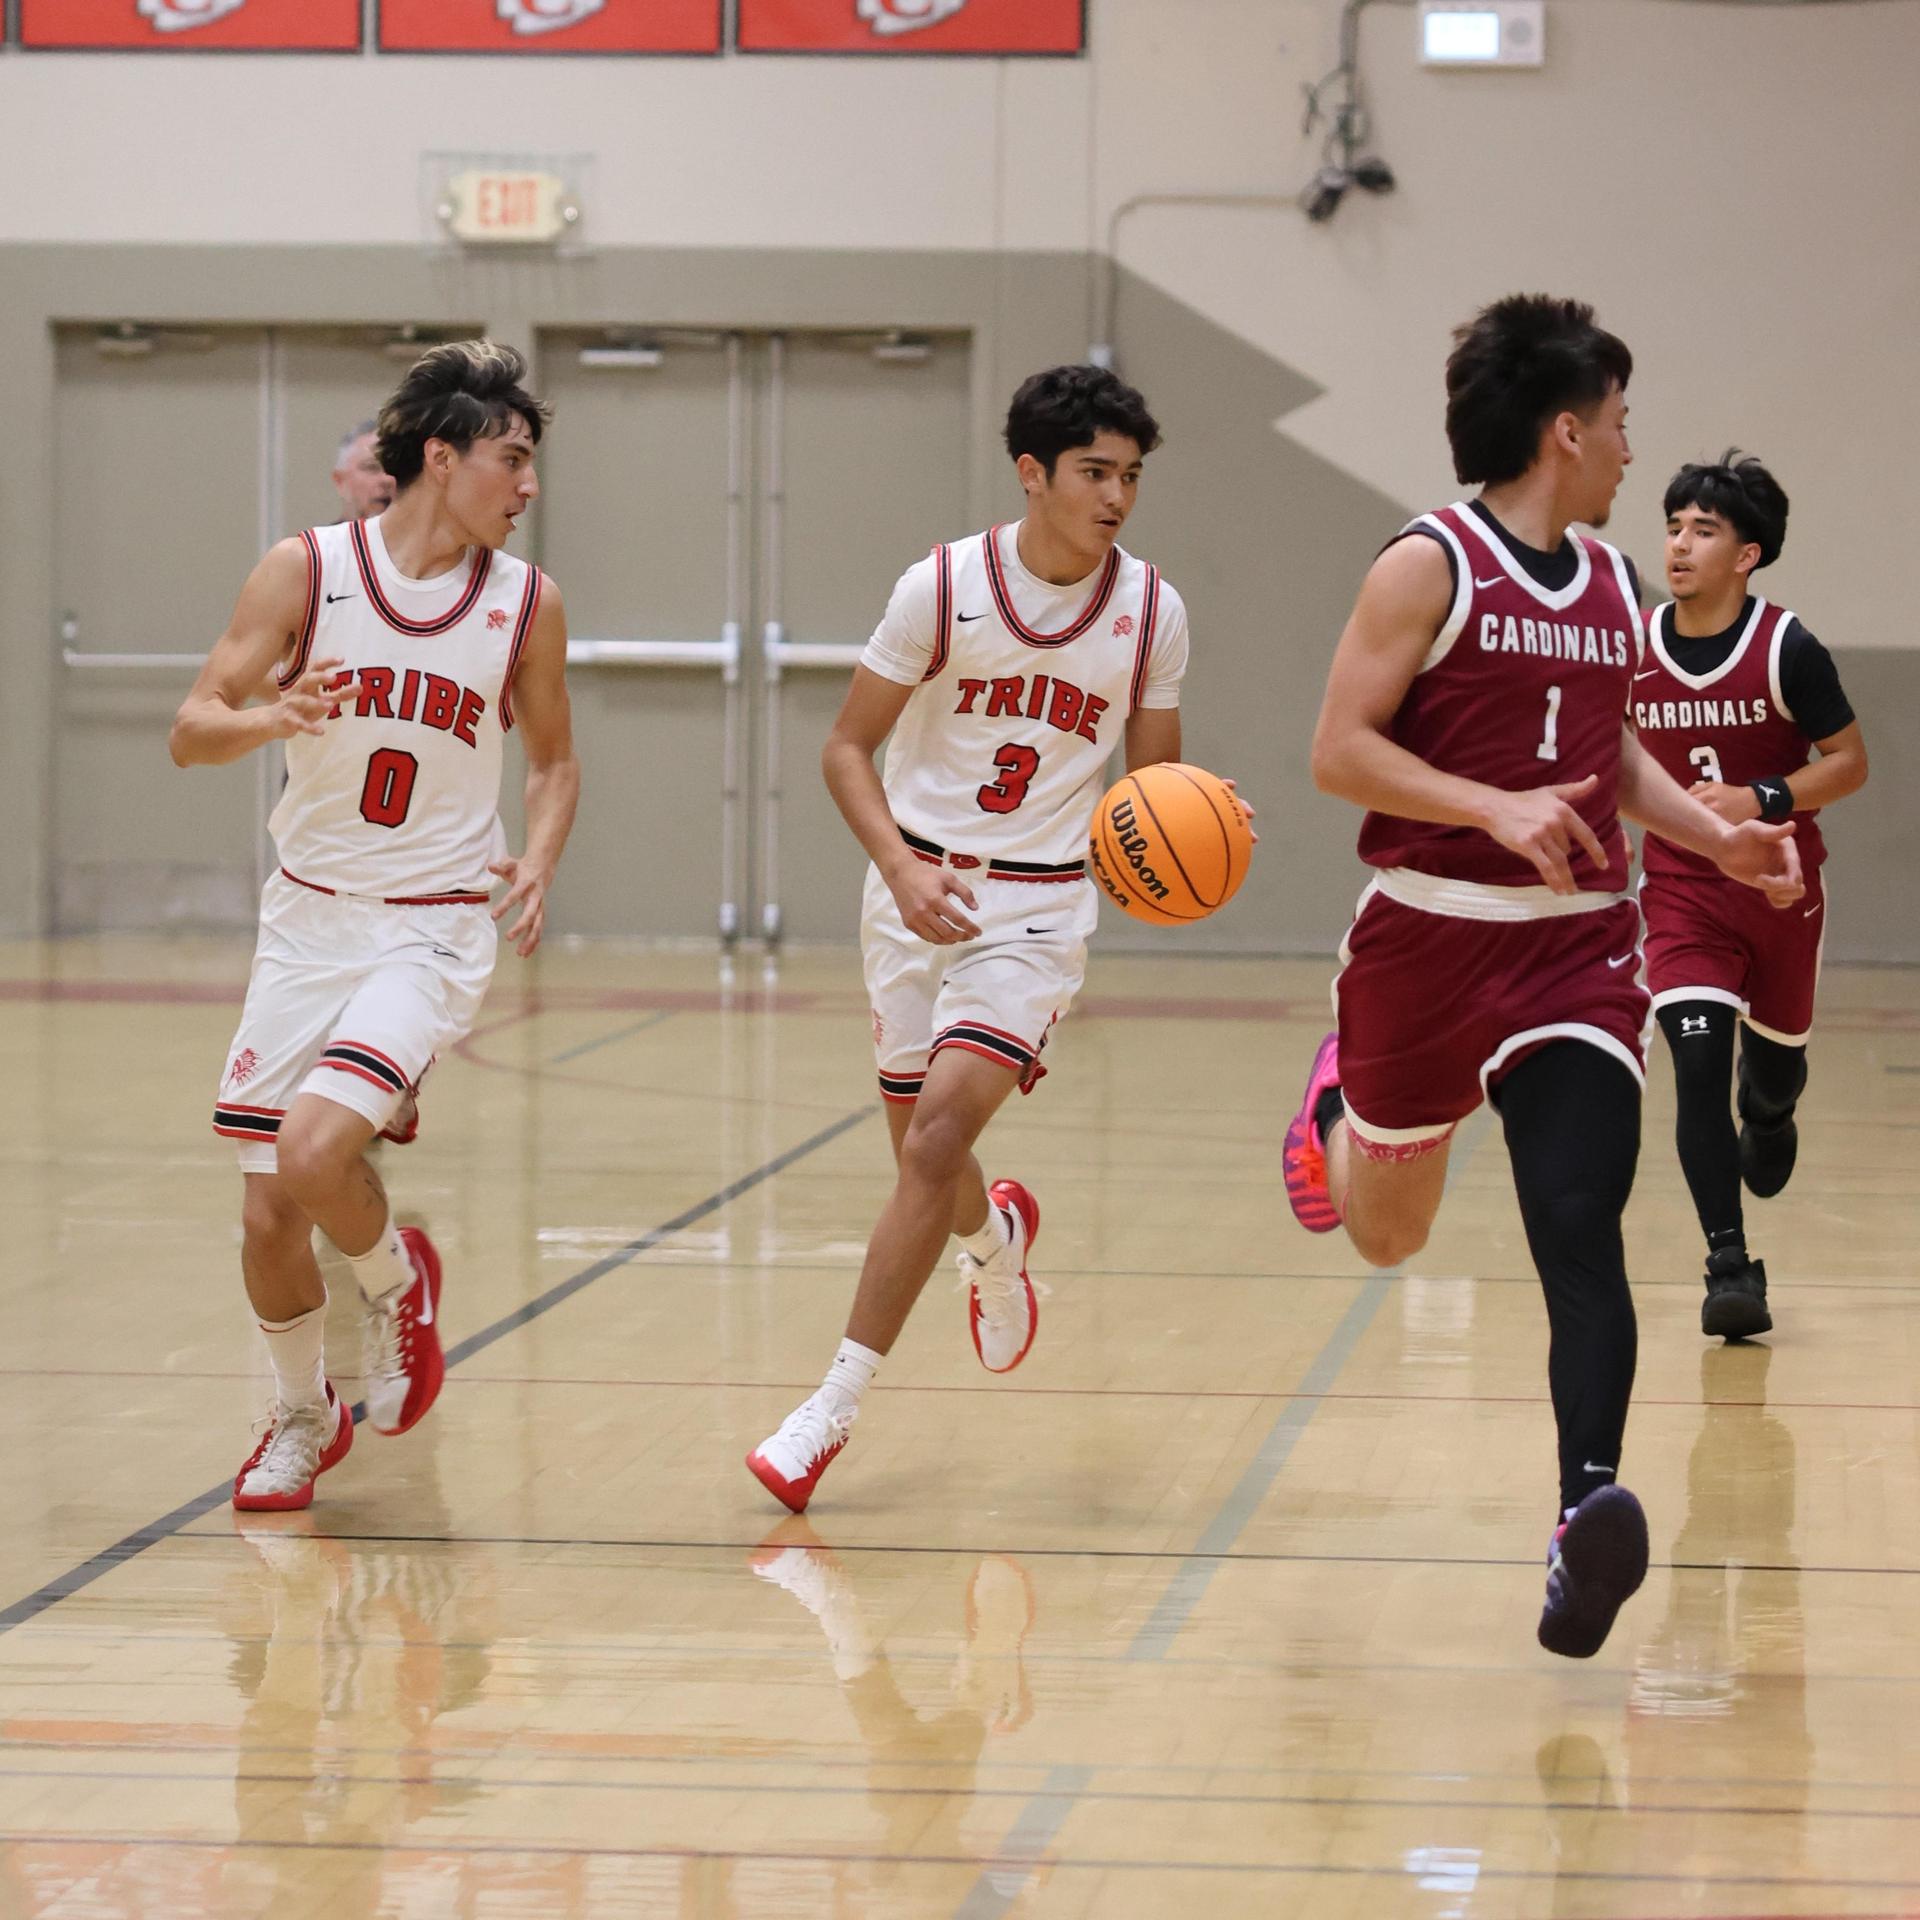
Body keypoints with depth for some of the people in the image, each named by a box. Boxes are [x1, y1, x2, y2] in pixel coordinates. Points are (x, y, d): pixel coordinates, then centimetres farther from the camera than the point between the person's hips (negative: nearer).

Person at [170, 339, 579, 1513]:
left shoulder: (526, 602, -3)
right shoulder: (307, 570, -6)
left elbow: (556, 759, 12)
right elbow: (191, 732, -8)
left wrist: (539, 863, -8)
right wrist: (271, 718, -30)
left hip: (434, 933, -1)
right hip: (307, 920, 2)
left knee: (314, 1152, -24)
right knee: (269, 1218, 3)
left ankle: (399, 1281, 8)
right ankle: (304, 1417, 30)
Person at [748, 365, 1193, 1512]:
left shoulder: (1151, 610, -3)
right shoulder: (944, 587, -9)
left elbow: (1155, 775, 9)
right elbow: (848, 746, -3)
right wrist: (902, 869, -19)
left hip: (1041, 910, -1)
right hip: (923, 890, 1)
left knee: (937, 1138, -18)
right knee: (924, 1157, 10)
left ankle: (836, 1407, -13)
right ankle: (998, 1243, 49)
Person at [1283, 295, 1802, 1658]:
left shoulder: (1613, 585, 11)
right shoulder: (1430, 567, -8)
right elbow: (1340, 749, -14)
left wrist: (1718, 839, 11)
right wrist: (1497, 809, -25)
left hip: (1580, 948, 3)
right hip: (1431, 934, -3)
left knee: (1579, 1229, -15)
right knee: (1390, 1234, 16)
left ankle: (1588, 1514, -24)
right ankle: (1337, 1109, 51)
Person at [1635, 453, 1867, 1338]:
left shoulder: (1788, 650, -15)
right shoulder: (1632, 650, -5)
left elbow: (1850, 762, -10)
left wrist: (1762, 800, -23)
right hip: (1682, 892, 1)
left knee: (1776, 1052, 19)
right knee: (1699, 1066, -16)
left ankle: (1769, 1122, 59)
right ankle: (1730, 1269, -14)